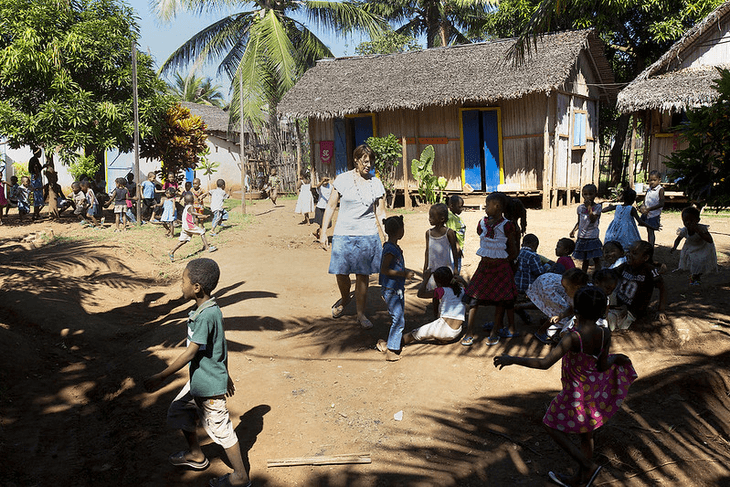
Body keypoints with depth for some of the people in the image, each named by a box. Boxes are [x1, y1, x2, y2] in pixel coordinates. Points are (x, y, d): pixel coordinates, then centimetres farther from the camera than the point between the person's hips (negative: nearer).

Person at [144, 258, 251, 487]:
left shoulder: (206, 315, -27)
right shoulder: (211, 309, 1)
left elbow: (190, 353, -25)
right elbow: (221, 346, 10)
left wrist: (161, 377, -20)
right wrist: (226, 375, 20)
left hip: (209, 386, -10)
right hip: (197, 381, 10)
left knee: (220, 429, 4)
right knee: (178, 410, 22)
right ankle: (196, 455, 42)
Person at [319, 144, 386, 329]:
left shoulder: (376, 183, 5)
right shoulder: (343, 179, 0)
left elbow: (380, 212, 8)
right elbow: (331, 206, 3)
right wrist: (323, 231, -1)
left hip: (368, 235, 1)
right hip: (344, 234, -1)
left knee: (363, 276, 2)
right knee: (341, 273, 3)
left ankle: (361, 314, 16)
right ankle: (345, 298, 36)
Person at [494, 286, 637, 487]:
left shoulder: (573, 338, -32)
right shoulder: (605, 334, -16)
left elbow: (544, 363, -35)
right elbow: (602, 367, -6)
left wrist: (512, 360, -27)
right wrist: (614, 358, 16)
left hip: (576, 393, -6)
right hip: (595, 387, 7)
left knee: (552, 426, 19)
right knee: (585, 433, 26)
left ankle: (588, 466, 19)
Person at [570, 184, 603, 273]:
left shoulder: (597, 207, -8)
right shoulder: (580, 208, 4)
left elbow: (593, 220, -21)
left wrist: (589, 207, -25)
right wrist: (574, 230, -2)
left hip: (593, 237, -4)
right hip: (582, 237, 4)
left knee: (596, 258, 3)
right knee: (585, 259, 15)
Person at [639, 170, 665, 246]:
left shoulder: (660, 190, -10)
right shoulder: (648, 189, 8)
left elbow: (661, 204, -16)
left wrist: (649, 209, -21)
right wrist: (642, 207, -8)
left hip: (654, 214, -6)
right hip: (646, 214, 6)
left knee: (651, 231, -7)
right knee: (648, 231, 14)